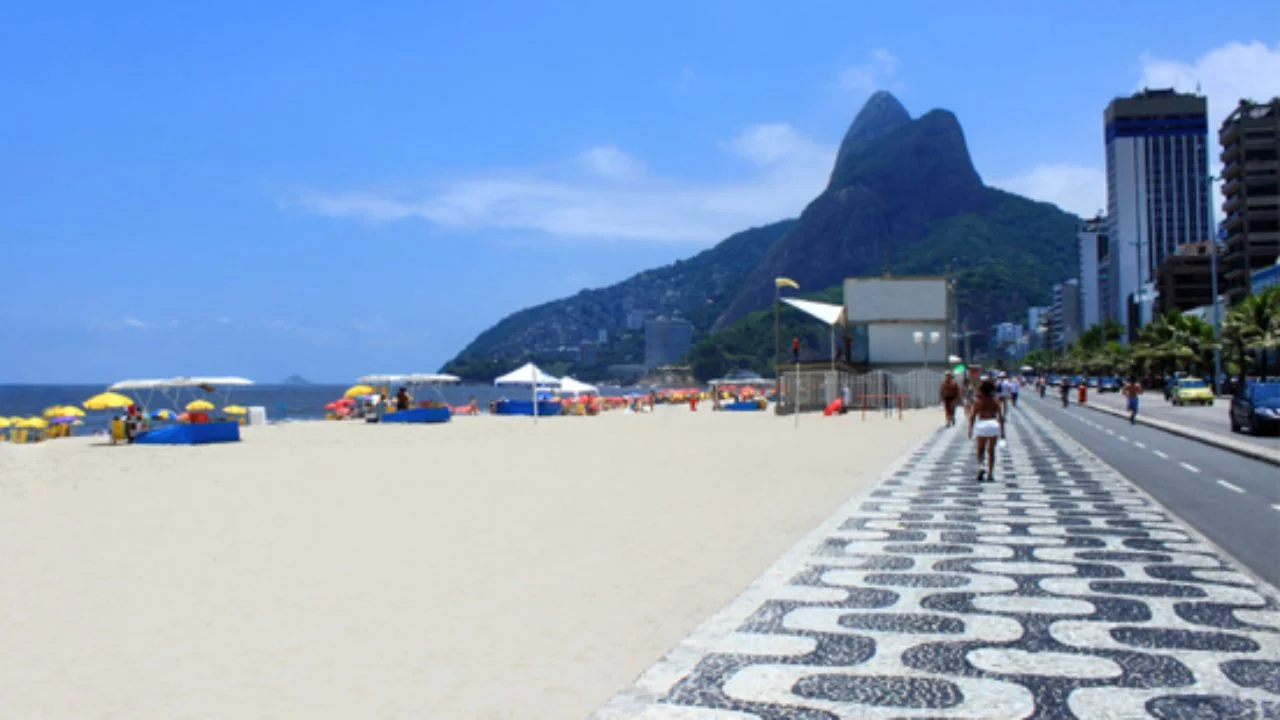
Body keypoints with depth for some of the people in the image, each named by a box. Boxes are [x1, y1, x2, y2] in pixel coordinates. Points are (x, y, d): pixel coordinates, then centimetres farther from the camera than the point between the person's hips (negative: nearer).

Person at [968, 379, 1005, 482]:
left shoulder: (977, 400, -3)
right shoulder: (995, 400, 2)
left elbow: (973, 416, -5)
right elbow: (1000, 416, 1)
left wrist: (970, 429, 2)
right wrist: (1002, 430, 6)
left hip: (981, 425, -1)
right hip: (994, 424, 1)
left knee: (980, 449, 12)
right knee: (991, 450, 11)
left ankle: (980, 466, -15)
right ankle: (990, 473, 12)